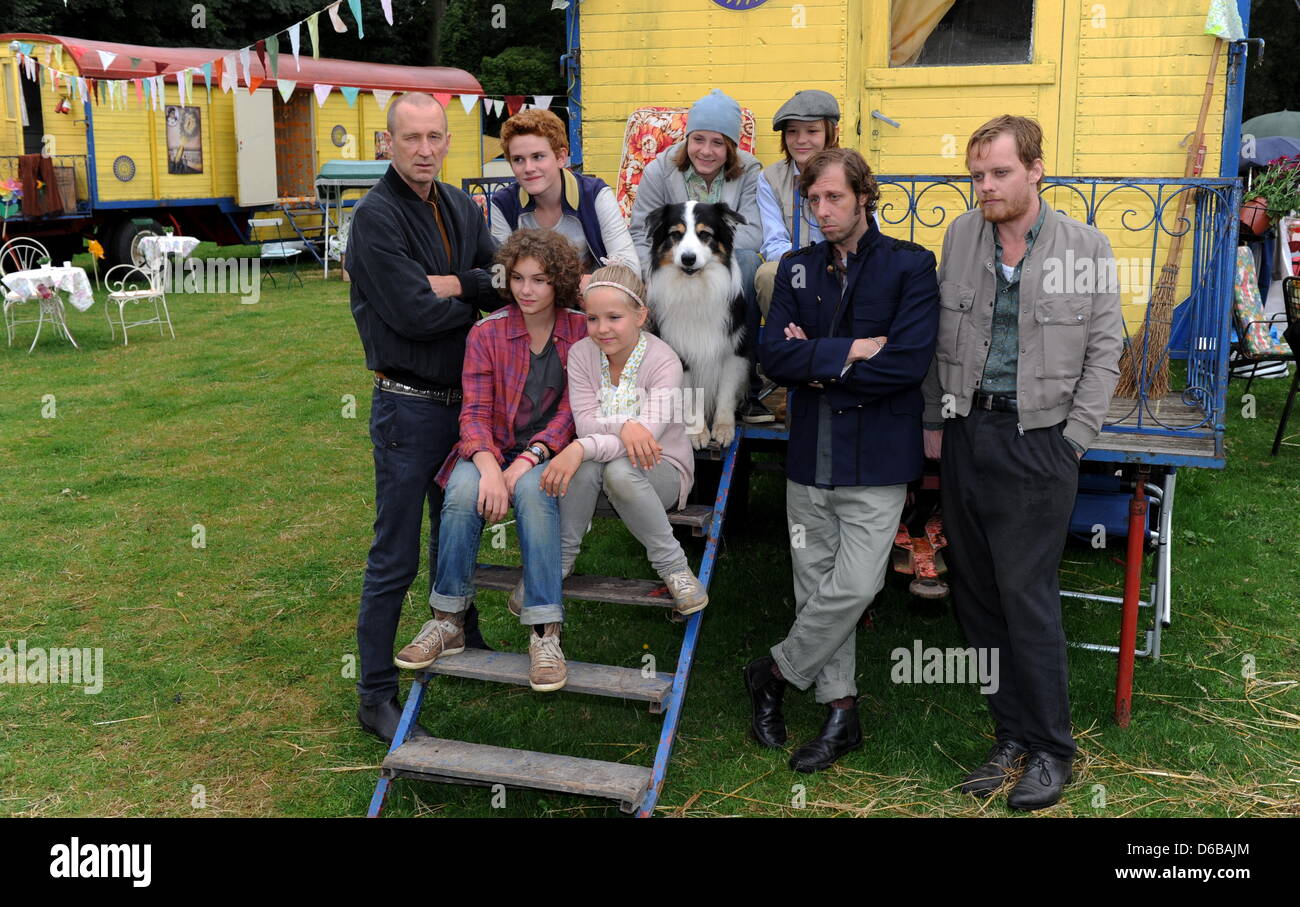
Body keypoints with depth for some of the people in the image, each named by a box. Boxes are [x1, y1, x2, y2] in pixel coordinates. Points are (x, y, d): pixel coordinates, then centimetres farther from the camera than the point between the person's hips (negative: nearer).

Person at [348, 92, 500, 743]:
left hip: (464, 396, 7)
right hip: (410, 404, -7)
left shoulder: (460, 208, 8)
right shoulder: (376, 216, -14)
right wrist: (478, 299, -7)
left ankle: (464, 641, 42)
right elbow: (414, 314, -22)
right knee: (396, 557, 0)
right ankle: (376, 696, 11)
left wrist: (459, 283, -18)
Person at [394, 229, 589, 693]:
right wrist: (489, 466, -27)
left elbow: (573, 411, -6)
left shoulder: (582, 332, 0)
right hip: (493, 449, 1)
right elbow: (475, 412, -7)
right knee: (464, 490, -31)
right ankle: (448, 623, -17)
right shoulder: (487, 334, 0)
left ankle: (545, 633, -33)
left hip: (550, 451, -1)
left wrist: (528, 460, -21)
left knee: (532, 490, -35)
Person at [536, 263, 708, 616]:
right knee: (587, 463, -33)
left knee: (620, 469, -37)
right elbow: (585, 423, -13)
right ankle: (560, 558, -13)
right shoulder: (581, 354, -6)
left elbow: (649, 433, -29)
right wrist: (624, 425, -35)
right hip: (604, 463, 3)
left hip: (662, 471, -3)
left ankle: (672, 564, -19)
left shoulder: (663, 360, -17)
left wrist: (582, 447, -42)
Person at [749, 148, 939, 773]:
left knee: (854, 587, -9)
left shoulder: (910, 266, -4)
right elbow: (774, 356, -4)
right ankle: (840, 714, 24)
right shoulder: (797, 268, 9)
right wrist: (851, 351, -15)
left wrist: (816, 363, -9)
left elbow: (909, 362, -16)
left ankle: (773, 672, 16)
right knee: (816, 588, 9)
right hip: (809, 457, 4)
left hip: (876, 461, -4)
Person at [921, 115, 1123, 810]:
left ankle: (1051, 751, 12)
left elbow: (1103, 350, 0)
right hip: (965, 433, 4)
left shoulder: (1086, 248, -3)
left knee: (1027, 594, -4)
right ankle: (1013, 734, 21)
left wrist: (1073, 440, -5)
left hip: (1037, 439, -4)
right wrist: (934, 422, 9)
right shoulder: (961, 237, 6)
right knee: (975, 593, 8)